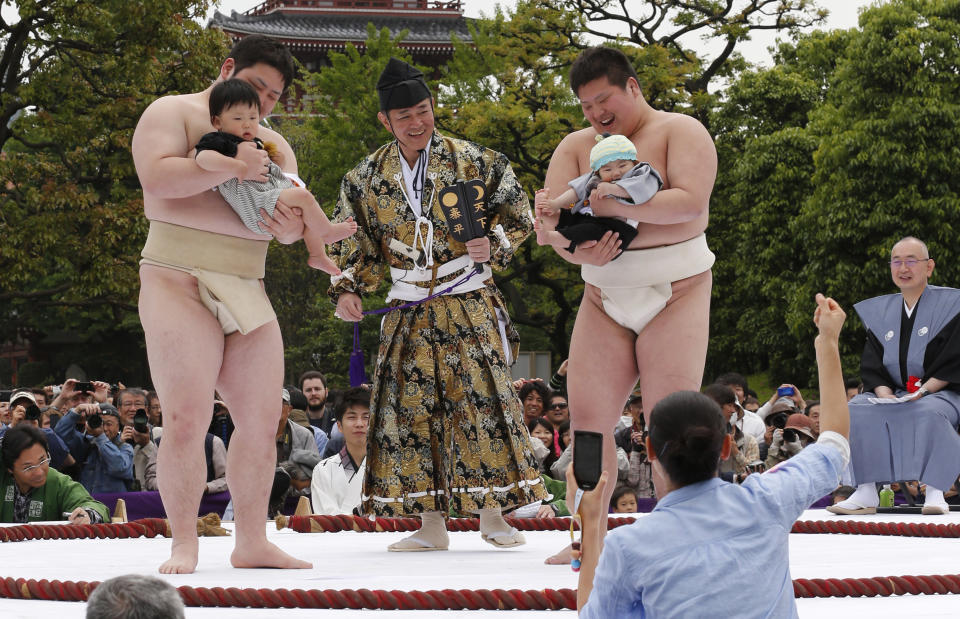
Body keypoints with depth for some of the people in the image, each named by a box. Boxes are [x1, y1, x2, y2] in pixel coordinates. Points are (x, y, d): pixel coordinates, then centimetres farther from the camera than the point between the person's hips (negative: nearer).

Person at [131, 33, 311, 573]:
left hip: (248, 292, 7)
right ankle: (184, 545, -8)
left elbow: (297, 215, 12)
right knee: (187, 417, -14)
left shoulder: (274, 145, 21)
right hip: (179, 280, -7)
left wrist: (292, 227, -12)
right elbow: (156, 179, -16)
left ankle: (253, 542, 10)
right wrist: (229, 166, -23)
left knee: (262, 421, 3)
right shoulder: (174, 113, 2)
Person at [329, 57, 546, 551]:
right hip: (409, 315, 3)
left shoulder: (472, 162, -3)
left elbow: (516, 213, 4)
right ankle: (431, 525, 6)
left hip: (470, 306, -2)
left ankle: (492, 515, 3)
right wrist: (347, 290, -3)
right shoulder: (367, 179, 5)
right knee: (411, 410, -1)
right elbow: (356, 245, 12)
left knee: (484, 402, -8)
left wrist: (494, 245, -14)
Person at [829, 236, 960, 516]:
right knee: (854, 412, -22)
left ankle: (935, 492, -33)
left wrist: (924, 390, -19)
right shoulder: (878, 312, 13)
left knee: (929, 413, -38)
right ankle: (866, 494, -26)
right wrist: (885, 393, -13)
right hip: (892, 394, 4)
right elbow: (870, 366, 7)